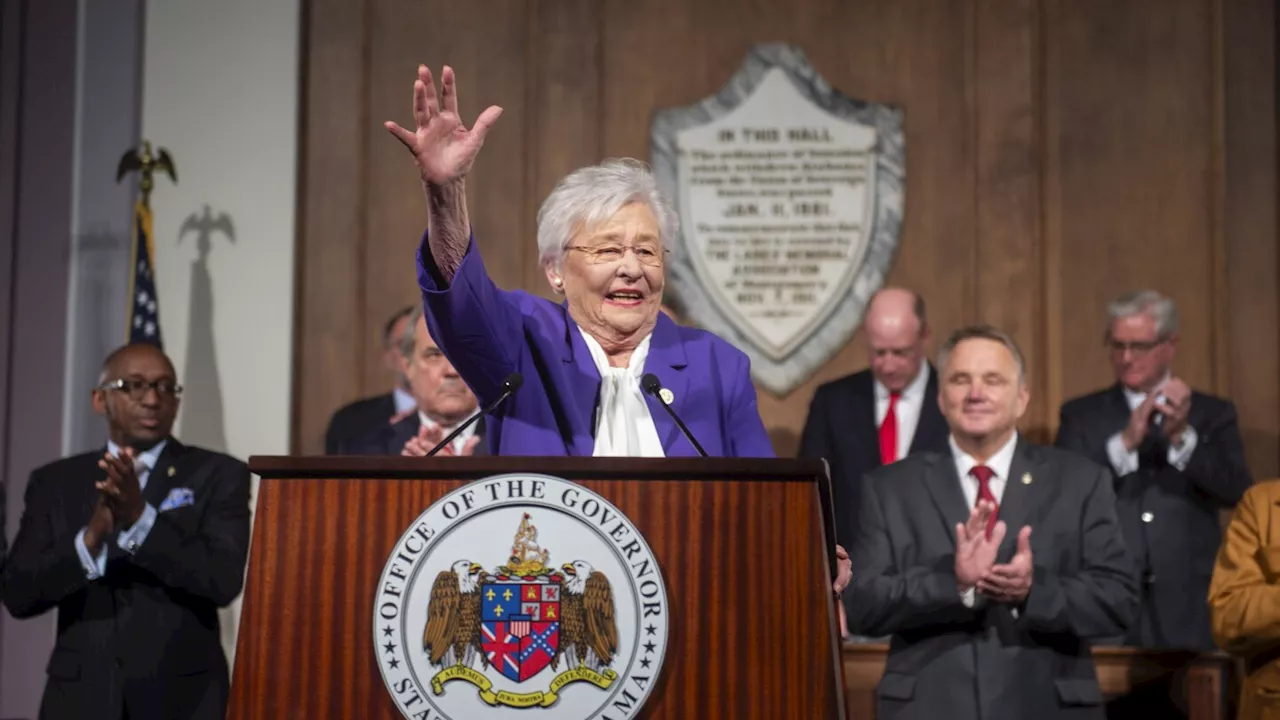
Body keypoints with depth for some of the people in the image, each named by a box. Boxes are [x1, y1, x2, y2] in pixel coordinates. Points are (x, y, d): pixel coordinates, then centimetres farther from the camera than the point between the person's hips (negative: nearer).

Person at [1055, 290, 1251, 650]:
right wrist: (1125, 441, -17)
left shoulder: (1212, 414, 10)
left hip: (1189, 610, 1)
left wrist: (1182, 436, -18)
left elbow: (1239, 493, -4)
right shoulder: (1082, 415, 9)